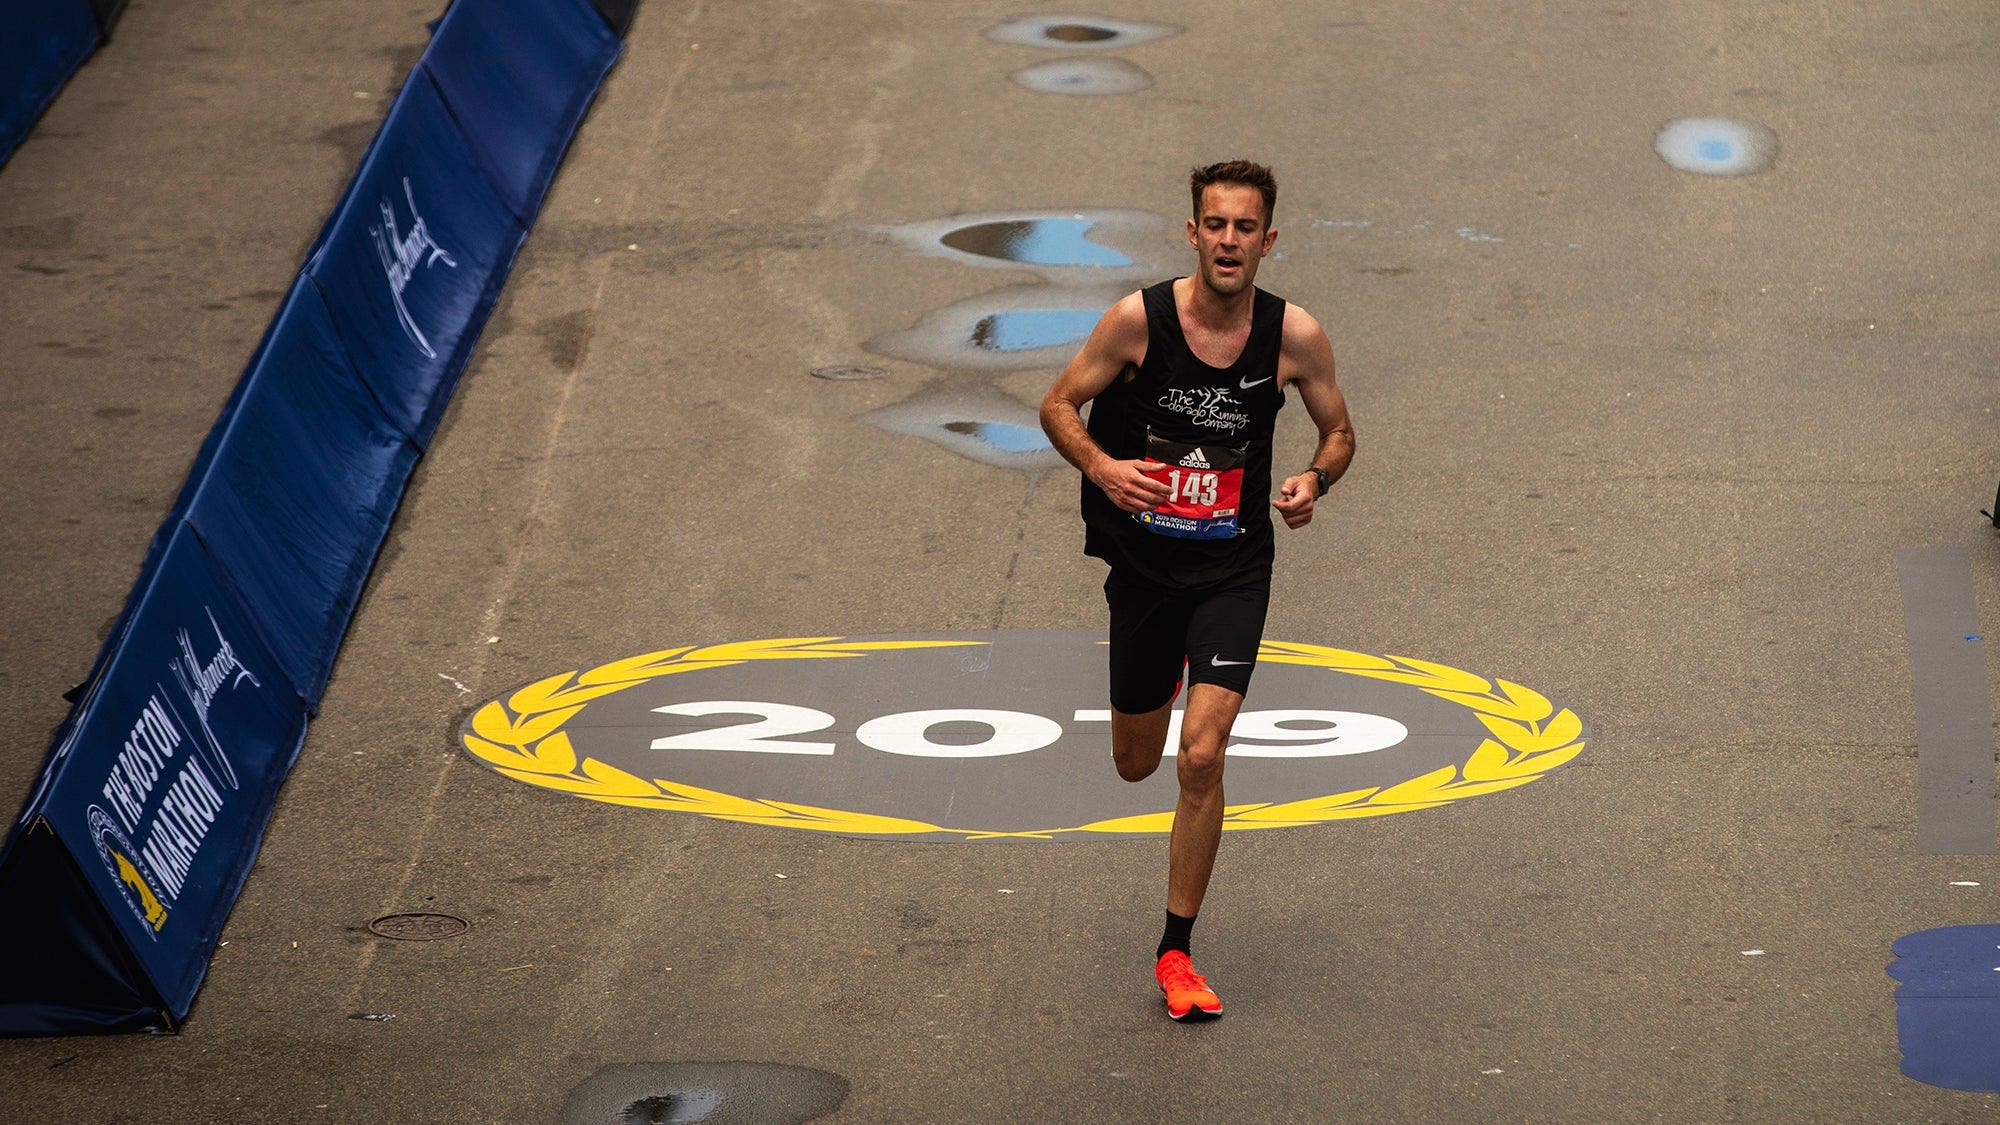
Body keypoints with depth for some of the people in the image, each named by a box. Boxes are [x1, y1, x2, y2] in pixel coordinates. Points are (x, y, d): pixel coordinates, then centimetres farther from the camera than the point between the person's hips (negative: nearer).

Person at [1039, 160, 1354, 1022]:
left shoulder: (1295, 336, -10)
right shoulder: (1138, 319, -13)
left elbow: (1338, 430, 6)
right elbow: (1059, 405, -3)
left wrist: (1315, 479, -16)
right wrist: (1101, 467, -23)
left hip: (1233, 570, -1)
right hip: (1143, 562, 1)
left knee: (1201, 755, -16)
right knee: (1136, 763, 16)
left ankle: (1176, 954, -2)